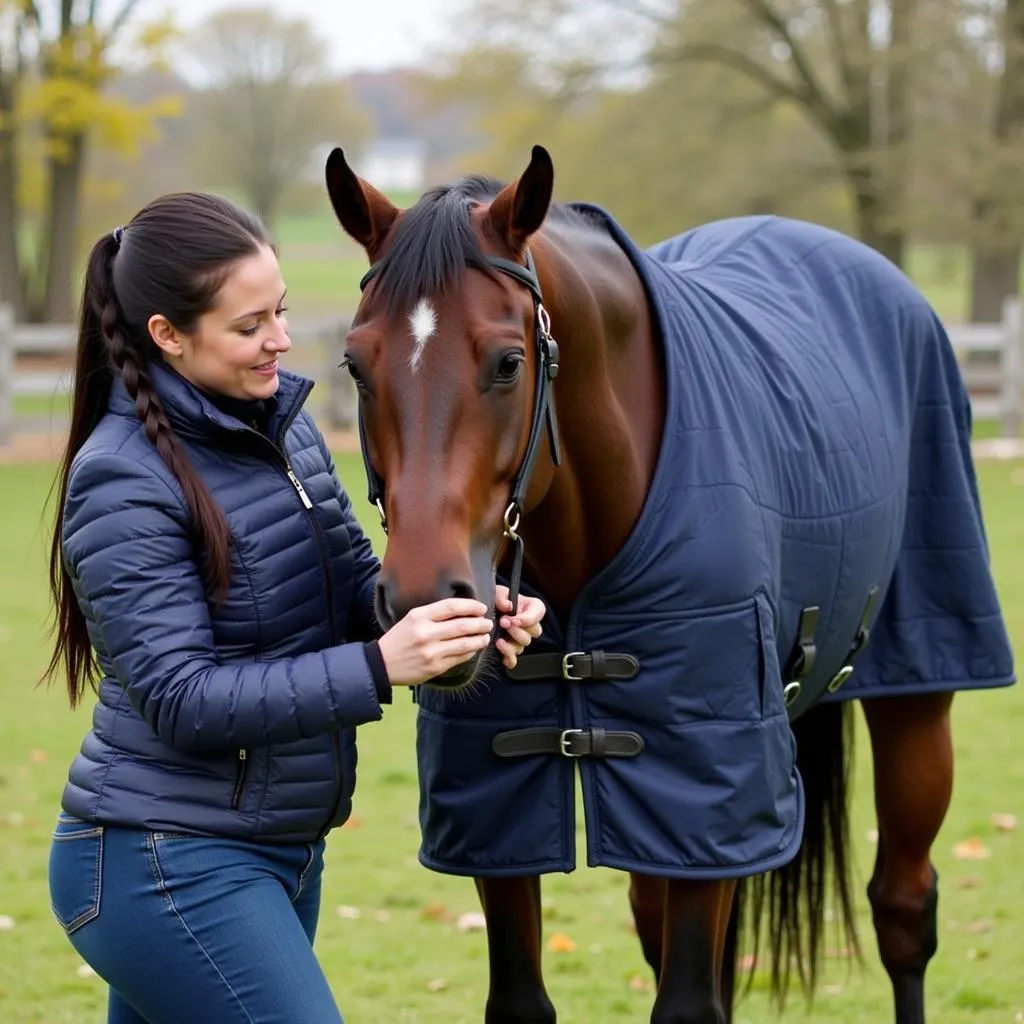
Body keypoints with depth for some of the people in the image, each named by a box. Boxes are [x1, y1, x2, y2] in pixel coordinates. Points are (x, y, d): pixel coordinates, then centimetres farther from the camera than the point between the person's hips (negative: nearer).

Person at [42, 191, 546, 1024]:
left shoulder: (283, 424, 5)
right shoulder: (125, 482, -18)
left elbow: (357, 587, 10)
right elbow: (182, 700, -21)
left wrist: (471, 616, -12)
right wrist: (382, 666, -29)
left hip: (283, 848, 8)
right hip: (172, 866, -8)